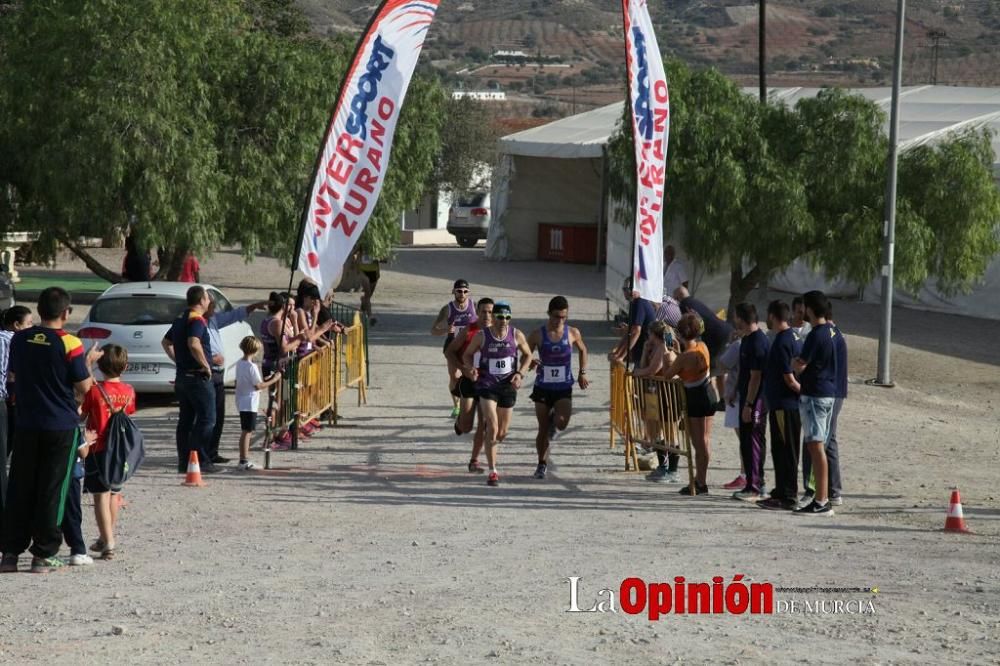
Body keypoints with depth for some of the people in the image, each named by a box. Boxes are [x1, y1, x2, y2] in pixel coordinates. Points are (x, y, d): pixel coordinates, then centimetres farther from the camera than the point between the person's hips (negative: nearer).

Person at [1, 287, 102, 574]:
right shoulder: (69, 343, -13)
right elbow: (84, 388, -8)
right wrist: (89, 362, 7)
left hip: (26, 424, 4)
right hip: (61, 426, -4)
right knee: (51, 490, 3)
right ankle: (44, 555, 5)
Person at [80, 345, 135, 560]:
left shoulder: (94, 390, -14)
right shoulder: (129, 391, 0)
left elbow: (80, 416, -7)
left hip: (98, 449, -5)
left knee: (101, 496, -4)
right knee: (114, 494, 18)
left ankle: (108, 543, -13)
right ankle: (107, 539, 30)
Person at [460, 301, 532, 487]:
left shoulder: (516, 335, -5)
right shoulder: (481, 336, -9)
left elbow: (527, 355, 9)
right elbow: (467, 355, 5)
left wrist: (520, 374, -5)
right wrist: (470, 368, -16)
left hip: (508, 386, 3)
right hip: (487, 386, -3)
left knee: (502, 433, 11)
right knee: (492, 428, -16)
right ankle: (493, 472, -10)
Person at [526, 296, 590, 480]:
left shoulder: (573, 333, -4)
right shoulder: (538, 335, -7)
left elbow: (582, 350, 16)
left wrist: (582, 372, 11)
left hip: (564, 388, 0)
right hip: (543, 387, 0)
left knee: (561, 422, -22)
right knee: (543, 429, 5)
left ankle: (553, 424, 16)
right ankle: (542, 464, 22)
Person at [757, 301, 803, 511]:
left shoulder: (781, 343, -18)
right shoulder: (795, 339, 13)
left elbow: (789, 379, -20)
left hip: (783, 405, -10)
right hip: (792, 404, 10)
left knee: (785, 452, -5)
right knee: (781, 451, 17)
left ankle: (788, 498, -2)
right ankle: (781, 493, 24)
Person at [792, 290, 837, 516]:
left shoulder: (816, 335, -18)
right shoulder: (831, 330, 12)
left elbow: (800, 366, -18)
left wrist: (794, 363, 3)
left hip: (814, 395, -9)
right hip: (829, 393, 10)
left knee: (815, 446, -9)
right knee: (818, 447, 14)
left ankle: (821, 502, -11)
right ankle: (823, 497, 17)